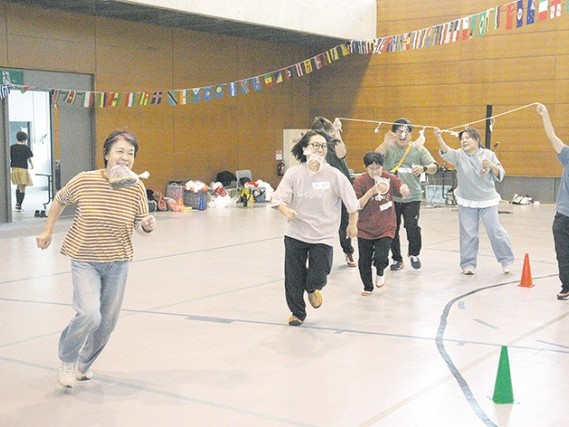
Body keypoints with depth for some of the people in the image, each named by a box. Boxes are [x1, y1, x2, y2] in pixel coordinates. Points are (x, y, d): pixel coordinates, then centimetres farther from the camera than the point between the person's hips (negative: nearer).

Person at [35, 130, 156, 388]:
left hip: (117, 262, 3)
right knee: (89, 314, -20)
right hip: (85, 260, -3)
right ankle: (68, 360, 9)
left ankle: (85, 362, 41)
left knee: (107, 322, 13)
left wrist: (147, 226, -21)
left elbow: (139, 226, 1)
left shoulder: (137, 188, -10)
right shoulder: (85, 181, -15)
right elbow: (59, 200, 5)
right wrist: (47, 232, 8)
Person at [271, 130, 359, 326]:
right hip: (296, 234, 1)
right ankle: (297, 313, 33)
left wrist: (352, 225, 5)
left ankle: (312, 290, 33)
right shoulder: (294, 173, -8)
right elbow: (279, 199, -12)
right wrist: (286, 211, -33)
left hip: (323, 236, -1)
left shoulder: (334, 175, -12)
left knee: (317, 278, -7)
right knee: (294, 278, 7)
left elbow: (352, 202, -3)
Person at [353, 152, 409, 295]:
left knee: (381, 258, -16)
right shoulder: (360, 181, -9)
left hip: (385, 227, 0)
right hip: (365, 228, 1)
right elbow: (357, 206, -13)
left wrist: (405, 190, -23)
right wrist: (371, 191, -25)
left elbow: (405, 194, 2)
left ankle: (380, 273, 21)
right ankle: (368, 287, 31)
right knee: (364, 262, 6)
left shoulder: (389, 178, -6)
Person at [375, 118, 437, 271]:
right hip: (391, 197, 0)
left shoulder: (418, 149, 5)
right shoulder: (388, 148, 1)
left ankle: (414, 254, 19)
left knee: (412, 227, -9)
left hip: (412, 197, 0)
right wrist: (386, 143, -31)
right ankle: (397, 258, 23)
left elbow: (434, 168, -1)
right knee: (392, 229, 5)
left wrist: (423, 168, -24)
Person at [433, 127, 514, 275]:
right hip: (466, 202, 0)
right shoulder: (459, 155, -6)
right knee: (468, 234, 4)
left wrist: (491, 166, -23)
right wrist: (439, 138, -46)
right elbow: (447, 152, -27)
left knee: (495, 231, 2)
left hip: (487, 201, 0)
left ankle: (506, 260, 20)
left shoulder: (488, 154, -3)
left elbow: (500, 175, -2)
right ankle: (468, 264, 16)